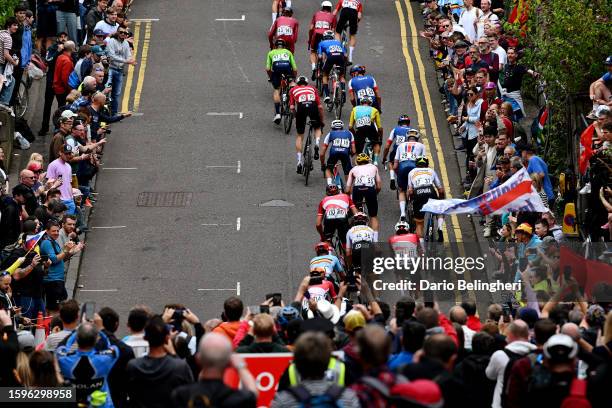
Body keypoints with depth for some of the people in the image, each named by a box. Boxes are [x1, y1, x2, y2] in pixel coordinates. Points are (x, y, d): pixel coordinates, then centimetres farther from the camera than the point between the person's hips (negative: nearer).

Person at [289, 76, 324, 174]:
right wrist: (322, 121, 33)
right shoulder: (312, 89, 31)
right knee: (317, 128, 29)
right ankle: (316, 145, 0)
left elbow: (292, 107, 14)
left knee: (299, 136, 15)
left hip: (301, 107, -1)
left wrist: (296, 116, 31)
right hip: (313, 106, 1)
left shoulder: (293, 90, 29)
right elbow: (320, 107, 23)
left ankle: (299, 162, 8)